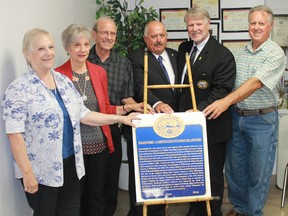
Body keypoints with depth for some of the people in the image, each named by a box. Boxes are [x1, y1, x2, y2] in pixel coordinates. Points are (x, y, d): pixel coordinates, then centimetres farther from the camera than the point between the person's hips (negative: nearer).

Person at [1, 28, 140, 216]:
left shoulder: (64, 81, 7)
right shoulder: (19, 89, -13)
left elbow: (82, 114, 11)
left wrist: (119, 118, 7)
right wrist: (27, 173, -17)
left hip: (70, 165, 6)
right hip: (41, 172, -6)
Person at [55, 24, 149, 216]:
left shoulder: (99, 72, 4)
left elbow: (105, 109, 10)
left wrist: (129, 108, -1)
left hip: (99, 145, 3)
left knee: (98, 196, 15)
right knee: (76, 197, 12)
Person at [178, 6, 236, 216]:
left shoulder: (223, 55, -13)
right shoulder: (183, 48, 9)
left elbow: (222, 91, -20)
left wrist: (198, 110, -30)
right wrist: (180, 110, 6)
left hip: (212, 126, -6)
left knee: (213, 175, 10)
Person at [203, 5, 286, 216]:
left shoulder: (276, 54, -12)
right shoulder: (241, 53, 8)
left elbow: (256, 83, -24)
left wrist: (226, 101, -33)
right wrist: (226, 105, -4)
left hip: (262, 119, -5)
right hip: (236, 117, 6)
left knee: (258, 172, 6)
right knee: (234, 167, 14)